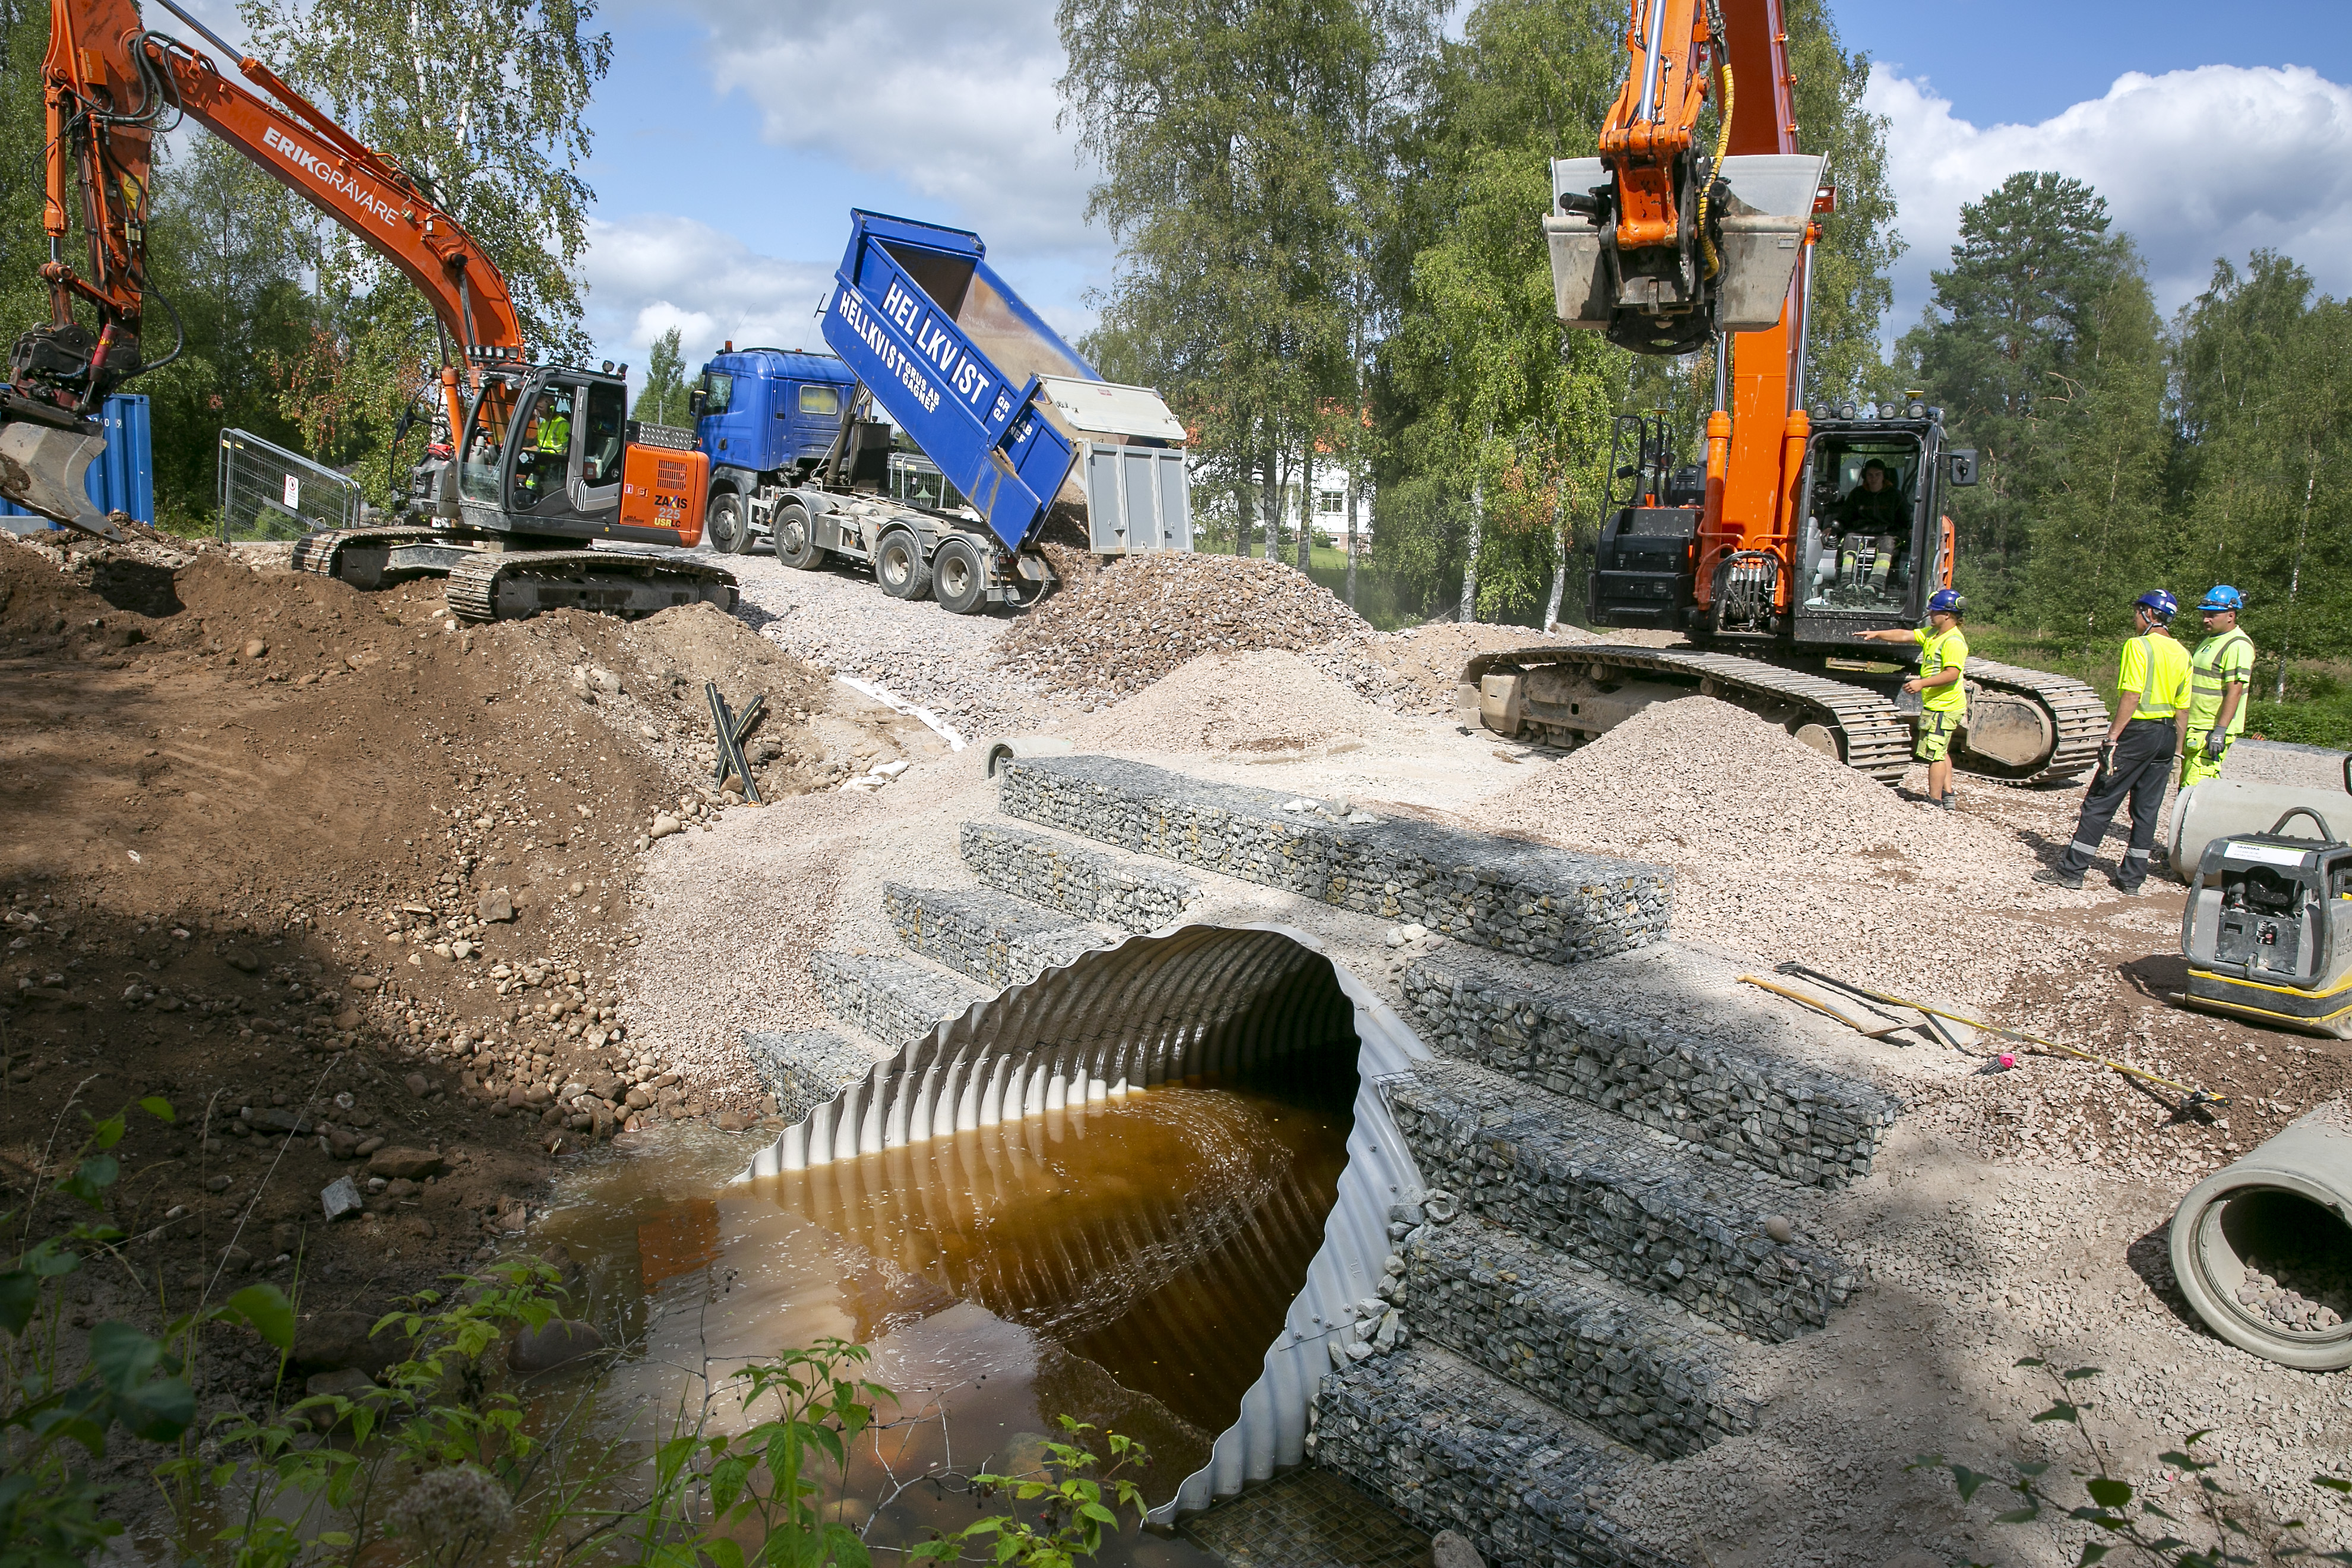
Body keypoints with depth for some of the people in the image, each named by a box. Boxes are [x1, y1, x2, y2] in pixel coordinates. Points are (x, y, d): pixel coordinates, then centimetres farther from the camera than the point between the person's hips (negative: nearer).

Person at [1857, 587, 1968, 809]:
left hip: (1944, 707, -11)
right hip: (1935, 705, 11)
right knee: (1941, 752, 19)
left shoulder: (1954, 642, -19)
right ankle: (1947, 795, 26)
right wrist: (1877, 635, 3)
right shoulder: (1932, 633, 10)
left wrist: (1922, 683, -30)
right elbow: (1905, 636, 13)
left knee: (1934, 754, -7)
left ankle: (1934, 803, -3)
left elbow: (1952, 674, -27)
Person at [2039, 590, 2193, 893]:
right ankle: (2131, 879, 13)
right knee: (2146, 808, 10)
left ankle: (2071, 871, 0)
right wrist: (2175, 751, 19)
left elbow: (2131, 697, -19)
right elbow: (2183, 709, 13)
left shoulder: (2139, 646, -10)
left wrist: (2112, 738, -18)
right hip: (2167, 734, 7)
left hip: (2138, 732, -7)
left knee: (2099, 802, -2)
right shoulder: (2182, 654, 12)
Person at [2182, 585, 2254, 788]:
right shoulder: (2210, 640, 18)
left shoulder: (2238, 645, -13)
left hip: (2212, 732, -10)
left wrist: (2220, 732, -26)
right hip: (2194, 728, 10)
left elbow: (2234, 691, -20)